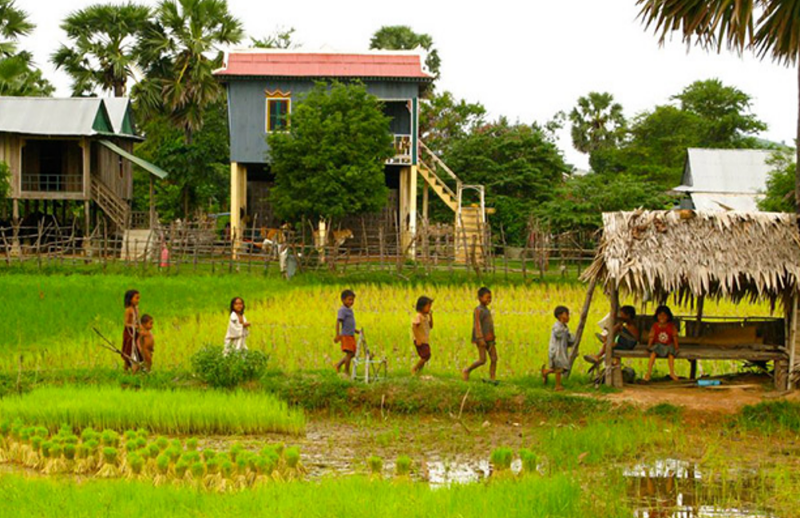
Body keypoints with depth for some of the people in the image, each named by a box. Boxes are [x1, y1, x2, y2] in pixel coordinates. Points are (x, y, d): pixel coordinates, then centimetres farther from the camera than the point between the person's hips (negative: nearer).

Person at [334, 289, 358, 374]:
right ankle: (347, 372, -2)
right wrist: (337, 335, -26)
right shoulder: (342, 310, -12)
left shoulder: (350, 310, 15)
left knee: (353, 353, 12)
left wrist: (357, 331, 21)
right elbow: (338, 322, -19)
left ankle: (339, 365, 25)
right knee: (349, 354, -9)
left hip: (352, 336, 9)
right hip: (345, 336, -9)